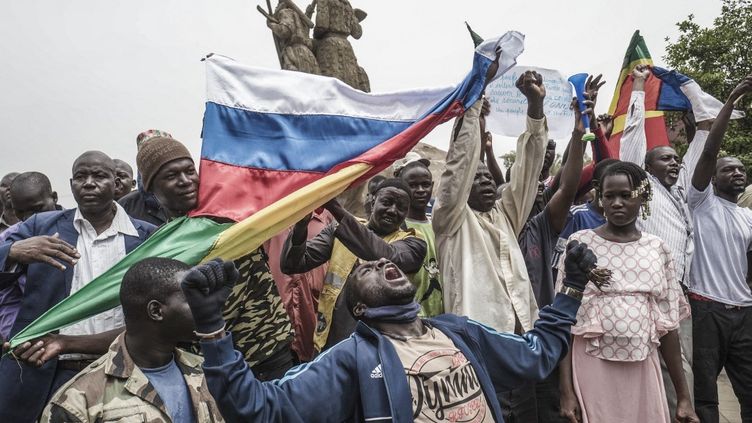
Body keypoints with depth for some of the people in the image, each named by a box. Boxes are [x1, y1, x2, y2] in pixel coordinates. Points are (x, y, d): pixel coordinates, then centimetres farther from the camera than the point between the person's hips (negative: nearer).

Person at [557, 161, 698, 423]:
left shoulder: (658, 249, 4)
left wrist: (683, 395, 8)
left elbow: (668, 324, 7)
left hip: (643, 369, 3)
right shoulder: (580, 242, -5)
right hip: (592, 368, -2)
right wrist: (566, 389, -9)